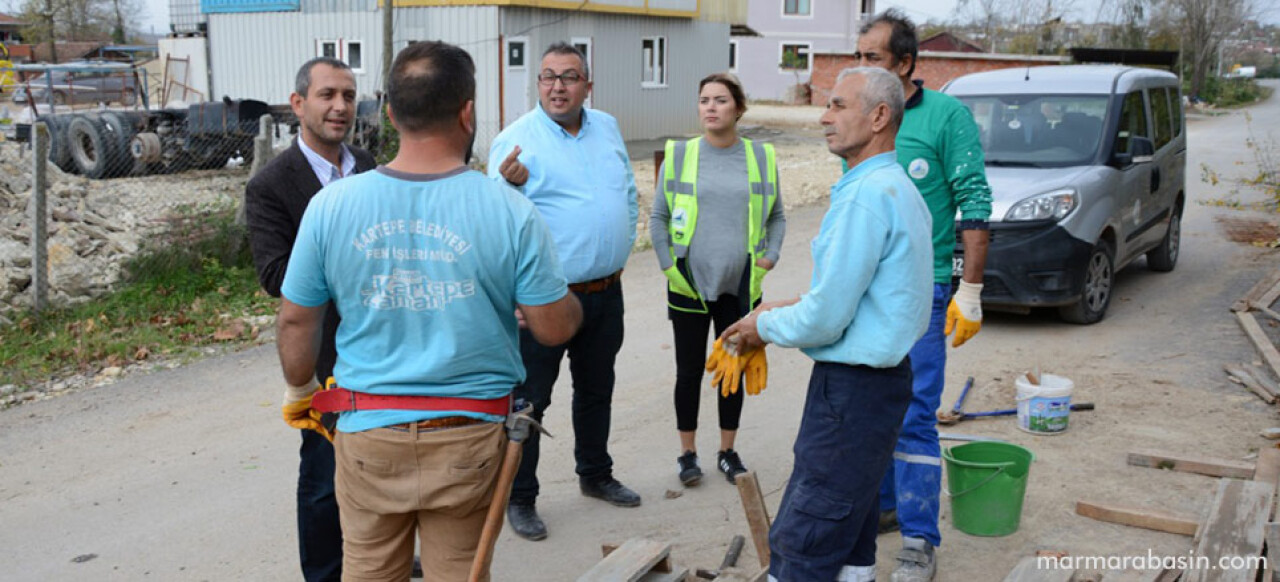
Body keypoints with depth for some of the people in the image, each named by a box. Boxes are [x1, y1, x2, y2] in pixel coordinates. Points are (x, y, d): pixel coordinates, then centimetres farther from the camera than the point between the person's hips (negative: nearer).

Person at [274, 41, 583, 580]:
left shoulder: (331, 205, -7)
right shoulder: (510, 210, -12)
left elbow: (296, 320, 2)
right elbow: (554, 328, -6)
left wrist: (300, 390, 21)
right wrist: (566, 299, 17)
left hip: (368, 434, 1)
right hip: (469, 439, -1)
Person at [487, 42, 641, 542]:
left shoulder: (607, 128, 7)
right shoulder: (516, 139, -12)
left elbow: (629, 193, 19)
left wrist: (619, 249, 12)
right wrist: (510, 184, -36)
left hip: (606, 292, 6)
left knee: (597, 389, 21)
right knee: (528, 400, 3)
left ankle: (595, 475, 40)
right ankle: (520, 499, 16)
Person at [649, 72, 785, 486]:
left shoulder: (761, 157, 3)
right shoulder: (679, 156, -1)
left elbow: (776, 216, 12)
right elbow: (658, 217, 5)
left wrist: (770, 256, 0)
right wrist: (668, 264, -3)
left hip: (740, 286, 1)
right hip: (690, 284, -1)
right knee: (690, 370, 6)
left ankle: (727, 452, 26)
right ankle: (688, 453, 21)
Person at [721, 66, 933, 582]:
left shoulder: (865, 196, -20)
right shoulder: (899, 188, 12)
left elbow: (825, 321, -21)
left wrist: (766, 327, -3)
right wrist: (789, 307, 13)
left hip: (852, 386, -10)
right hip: (883, 377, 10)